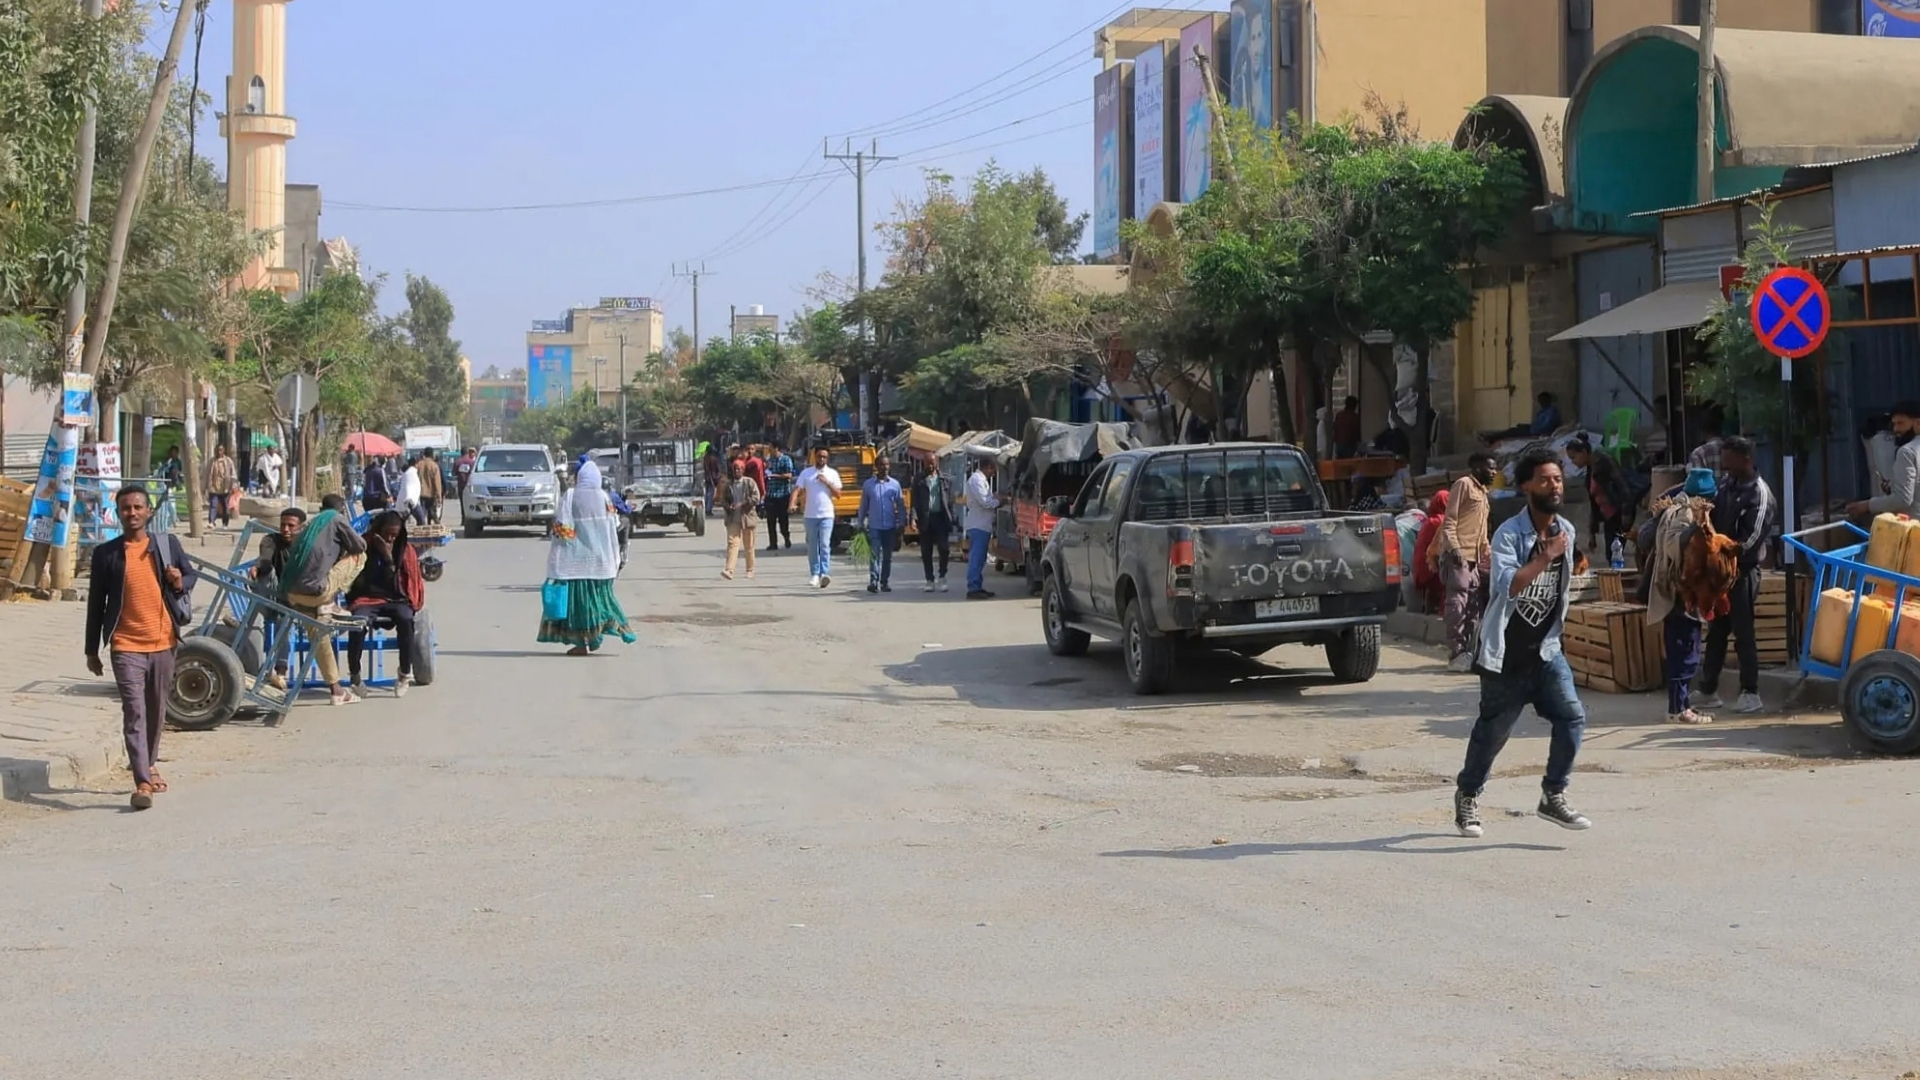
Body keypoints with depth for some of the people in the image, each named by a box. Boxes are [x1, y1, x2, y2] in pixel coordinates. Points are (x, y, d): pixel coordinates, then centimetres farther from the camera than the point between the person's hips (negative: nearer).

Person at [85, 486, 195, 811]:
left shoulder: (168, 543, 4)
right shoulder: (106, 553, 0)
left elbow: (190, 574, 18)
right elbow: (96, 602, 4)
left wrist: (181, 583, -8)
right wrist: (92, 650, 5)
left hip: (163, 641, 3)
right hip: (126, 645, -3)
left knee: (157, 711, 15)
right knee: (134, 713, -11)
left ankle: (148, 765, 37)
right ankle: (142, 783, -16)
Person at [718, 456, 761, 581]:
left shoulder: (749, 482, -2)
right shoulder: (728, 484, 7)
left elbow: (756, 498, -9)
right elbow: (723, 500, 14)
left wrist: (742, 505, -19)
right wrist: (727, 507, -7)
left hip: (747, 517, -2)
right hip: (733, 519, 2)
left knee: (749, 546, 9)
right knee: (732, 543, -11)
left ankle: (750, 570, 21)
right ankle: (729, 570, -20)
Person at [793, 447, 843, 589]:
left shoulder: (832, 473, 5)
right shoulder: (806, 473, 5)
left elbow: (838, 494, 2)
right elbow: (797, 489, -4)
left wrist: (827, 482, -11)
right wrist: (793, 503, -22)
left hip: (827, 515, -2)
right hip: (810, 515, 2)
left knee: (825, 544, -12)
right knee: (812, 546, 7)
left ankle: (825, 573, -19)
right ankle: (815, 574, 15)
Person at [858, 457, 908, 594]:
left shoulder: (895, 484, 4)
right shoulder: (868, 484, 2)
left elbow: (901, 505, 5)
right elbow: (864, 506, 7)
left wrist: (902, 523, -1)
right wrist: (861, 524, 4)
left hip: (890, 526, 2)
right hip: (874, 526, -2)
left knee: (887, 556, 8)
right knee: (874, 555, -10)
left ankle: (885, 582, 16)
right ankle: (873, 582, -16)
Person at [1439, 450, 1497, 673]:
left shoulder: (1483, 492, 24)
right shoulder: (1464, 485, -3)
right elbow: (1450, 520, -11)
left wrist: (1488, 555, 21)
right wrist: (1453, 548, -20)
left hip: (1475, 557, 9)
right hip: (1458, 554, -9)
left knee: (1473, 606, 6)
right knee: (1458, 604, -11)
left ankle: (1467, 653, 10)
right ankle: (1457, 654, -11)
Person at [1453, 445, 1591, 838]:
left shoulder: (1566, 530, 5)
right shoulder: (1509, 534, -16)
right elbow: (1507, 585, -32)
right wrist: (1546, 557, -31)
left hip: (1545, 648, 5)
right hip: (1506, 651, -5)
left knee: (1572, 716, -12)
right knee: (1493, 729, 6)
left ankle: (1553, 796, 0)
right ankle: (1468, 796, 27)